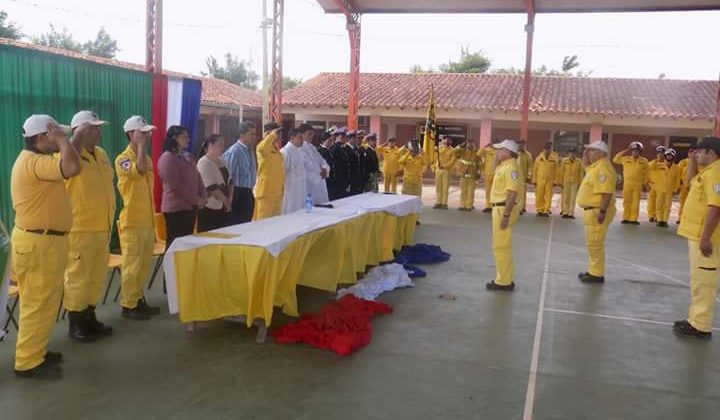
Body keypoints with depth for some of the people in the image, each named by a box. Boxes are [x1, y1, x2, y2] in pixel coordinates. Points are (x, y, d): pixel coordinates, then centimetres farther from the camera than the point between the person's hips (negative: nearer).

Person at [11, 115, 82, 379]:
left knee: (43, 302, 18)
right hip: (38, 243, -11)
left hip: (42, 240, 11)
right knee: (39, 304, -3)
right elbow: (72, 168, -34)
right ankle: (28, 363, 6)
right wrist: (62, 139, -23)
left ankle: (35, 352, 29)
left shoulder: (35, 160, 14)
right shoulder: (33, 162, -21)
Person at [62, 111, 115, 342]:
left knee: (97, 276, 15)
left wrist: (110, 218, 21)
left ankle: (89, 317, 28)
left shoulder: (102, 154, 13)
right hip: (80, 228, -8)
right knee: (77, 277, 1)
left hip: (102, 227, 8)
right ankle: (75, 323, 13)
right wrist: (78, 136, -26)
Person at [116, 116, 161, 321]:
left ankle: (139, 299, 25)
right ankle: (128, 305, 7)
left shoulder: (147, 158, 14)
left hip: (147, 220, 8)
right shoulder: (123, 159, -11)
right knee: (131, 265, -2)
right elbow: (140, 169, -33)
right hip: (132, 221, -8)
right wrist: (141, 144, -20)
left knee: (145, 264, 14)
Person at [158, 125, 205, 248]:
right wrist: (196, 200, -14)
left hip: (191, 207, 8)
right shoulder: (167, 158, -11)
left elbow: (197, 178, 17)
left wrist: (202, 197, 1)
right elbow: (176, 186, -17)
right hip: (176, 208, -8)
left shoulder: (188, 157, 16)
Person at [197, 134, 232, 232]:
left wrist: (229, 199, -1)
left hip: (224, 207, 8)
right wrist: (225, 201, -11)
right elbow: (211, 187, -18)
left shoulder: (222, 161, 13)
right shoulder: (204, 163, -12)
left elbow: (229, 181, 14)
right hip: (209, 208, -8)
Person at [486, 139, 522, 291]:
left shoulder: (511, 167, -17)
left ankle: (504, 282, 0)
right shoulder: (504, 166, 15)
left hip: (504, 209, -11)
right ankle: (505, 279, 24)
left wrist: (506, 215, -27)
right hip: (500, 208, 11)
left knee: (501, 246, -6)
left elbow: (512, 193, -24)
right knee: (502, 245, 16)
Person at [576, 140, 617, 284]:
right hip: (592, 210, 11)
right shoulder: (596, 165, 13)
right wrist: (586, 154, 15)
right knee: (592, 243, 16)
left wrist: (602, 211, -30)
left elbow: (607, 192, -27)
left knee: (595, 243, -6)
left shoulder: (603, 168, -19)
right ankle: (593, 271, 24)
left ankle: (597, 275, 0)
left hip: (597, 211, -11)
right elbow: (585, 165, 34)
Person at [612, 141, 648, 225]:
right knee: (626, 202, 2)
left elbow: (645, 174, 11)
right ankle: (626, 218, 6)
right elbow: (615, 159, 8)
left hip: (638, 185, 0)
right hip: (627, 183, 0)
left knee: (635, 203, 0)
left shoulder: (644, 161, 6)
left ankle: (633, 219, 3)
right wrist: (625, 151, 5)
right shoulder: (626, 159, 6)